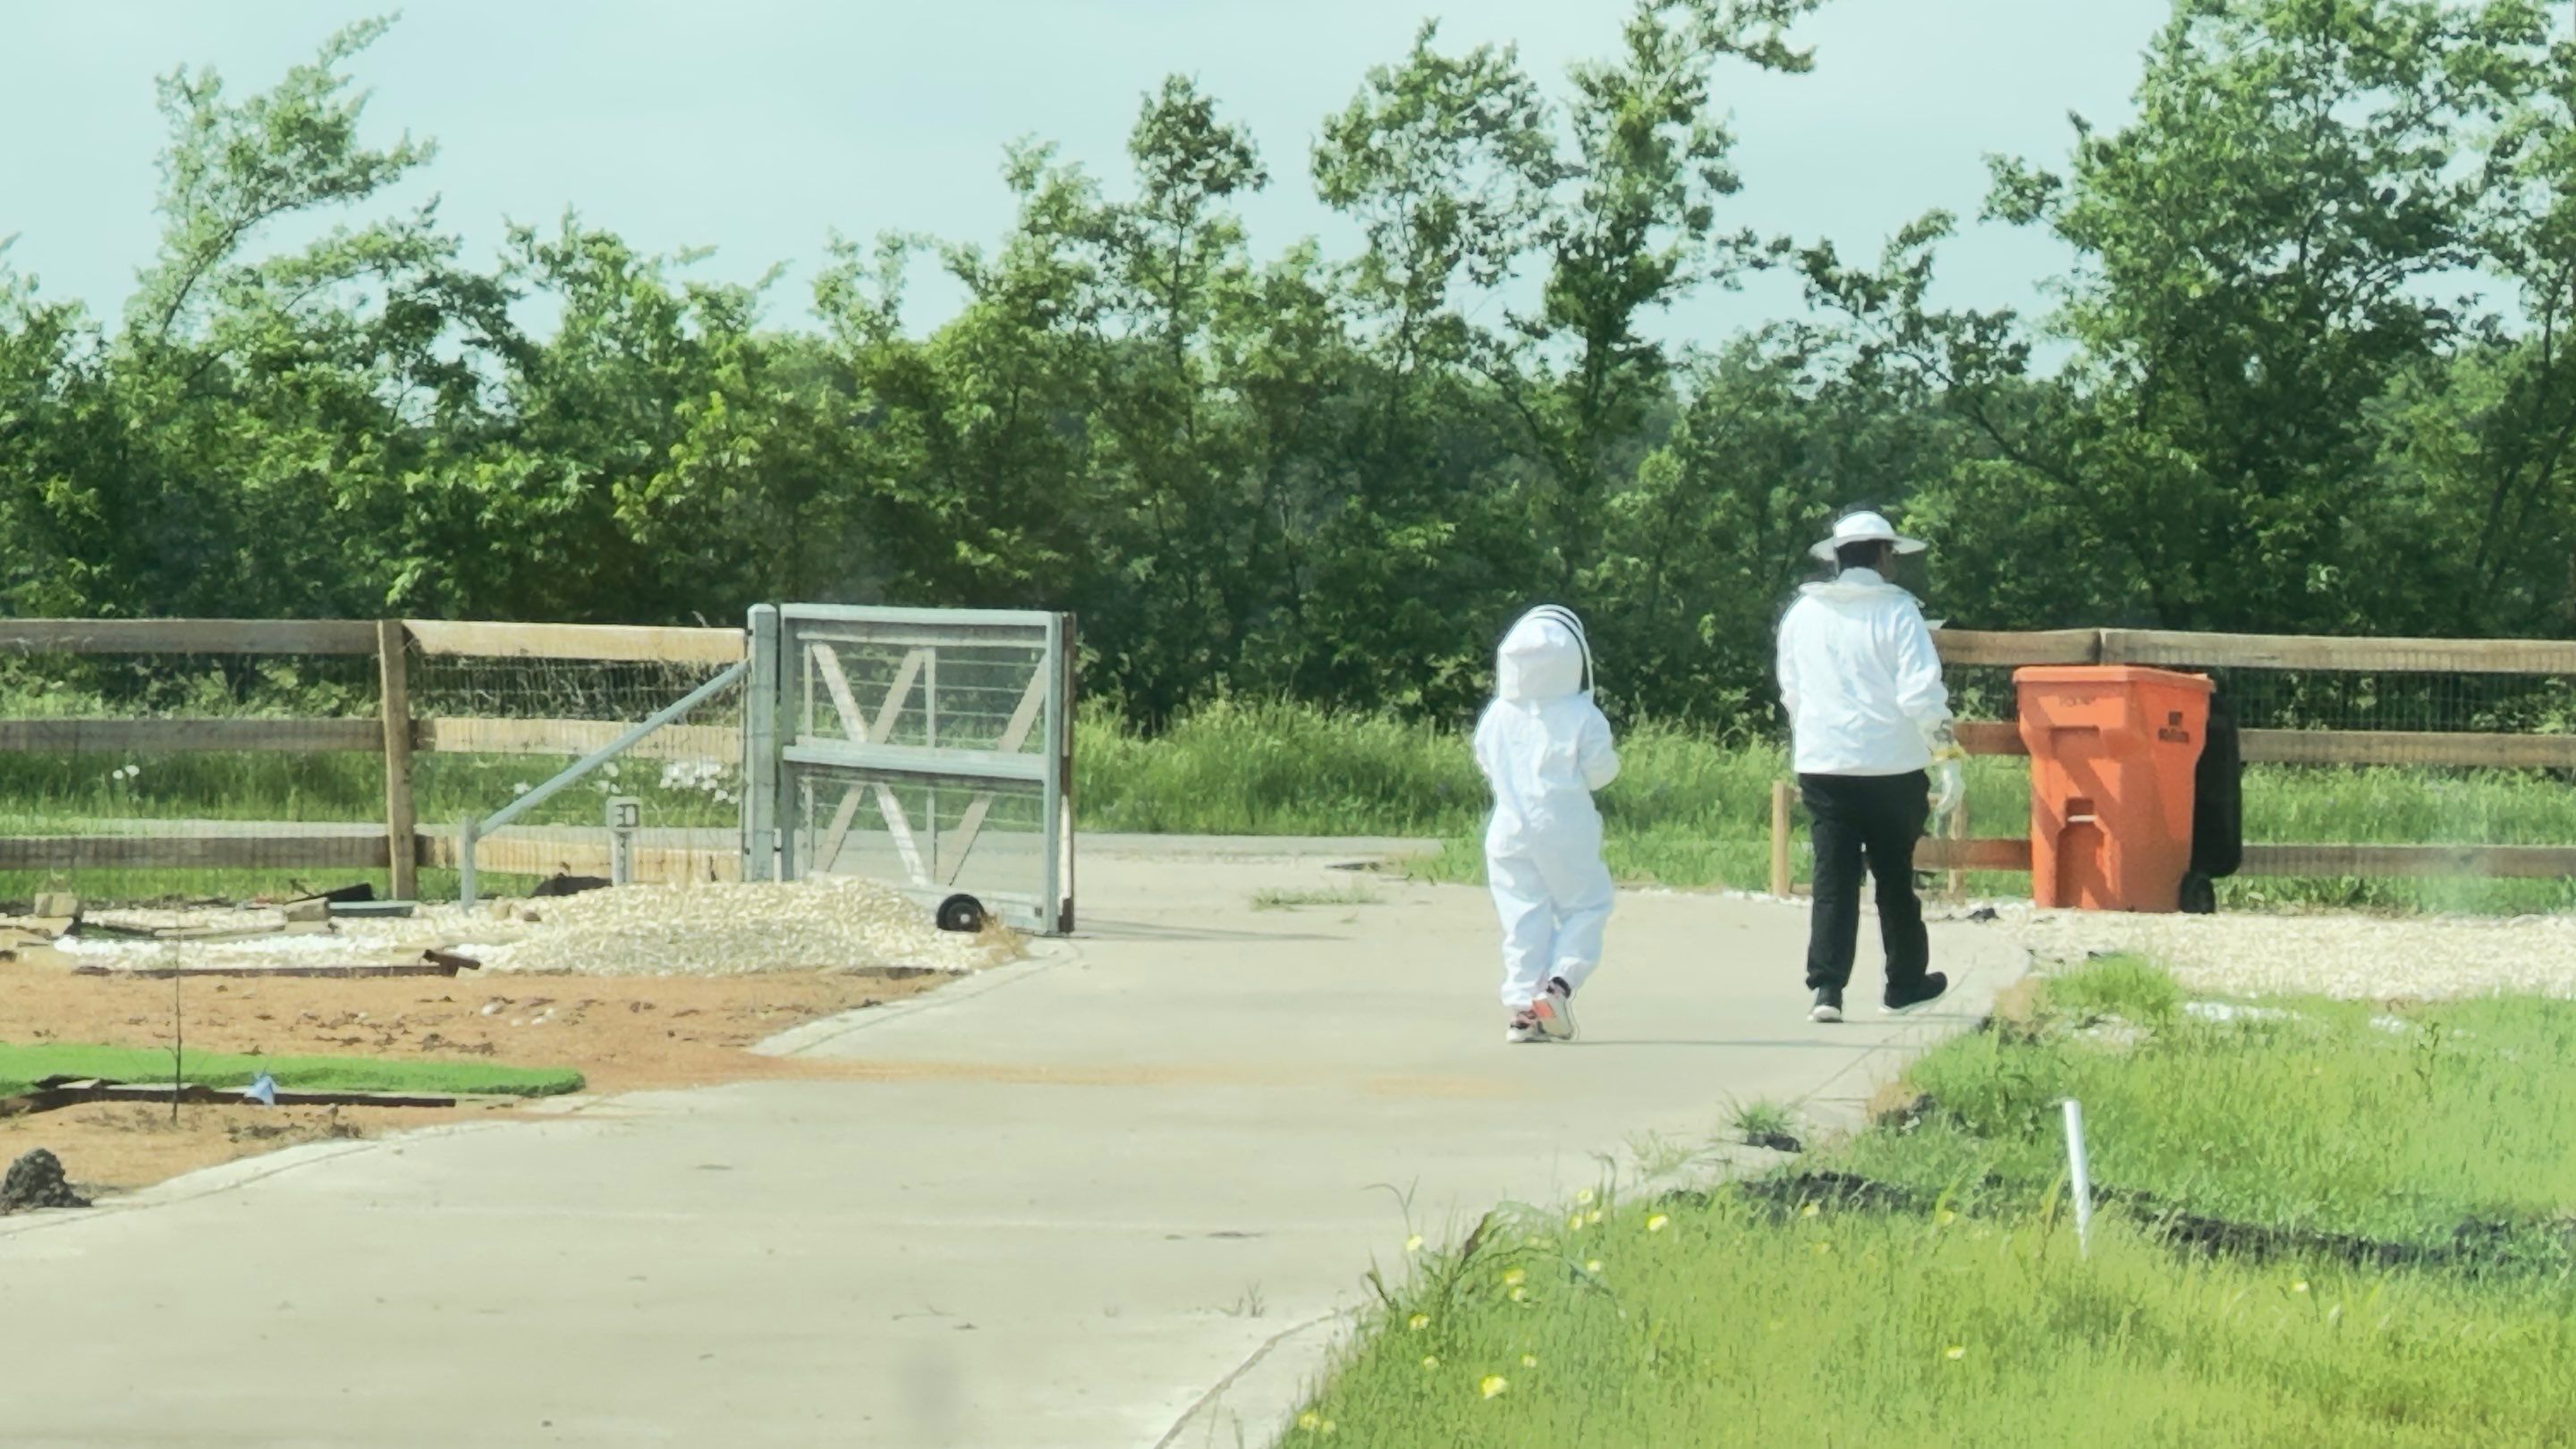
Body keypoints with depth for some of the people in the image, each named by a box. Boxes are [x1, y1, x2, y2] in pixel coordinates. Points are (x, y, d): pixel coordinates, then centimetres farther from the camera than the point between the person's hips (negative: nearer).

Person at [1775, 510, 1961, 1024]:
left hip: (1822, 765, 2)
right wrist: (1947, 760, -10)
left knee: (1833, 879, 0)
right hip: (1892, 765, -2)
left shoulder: (1802, 614, 7)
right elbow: (1923, 694, -13)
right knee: (1895, 876, 13)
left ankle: (1826, 988, -13)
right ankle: (1905, 982, 25)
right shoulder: (1896, 611, -7)